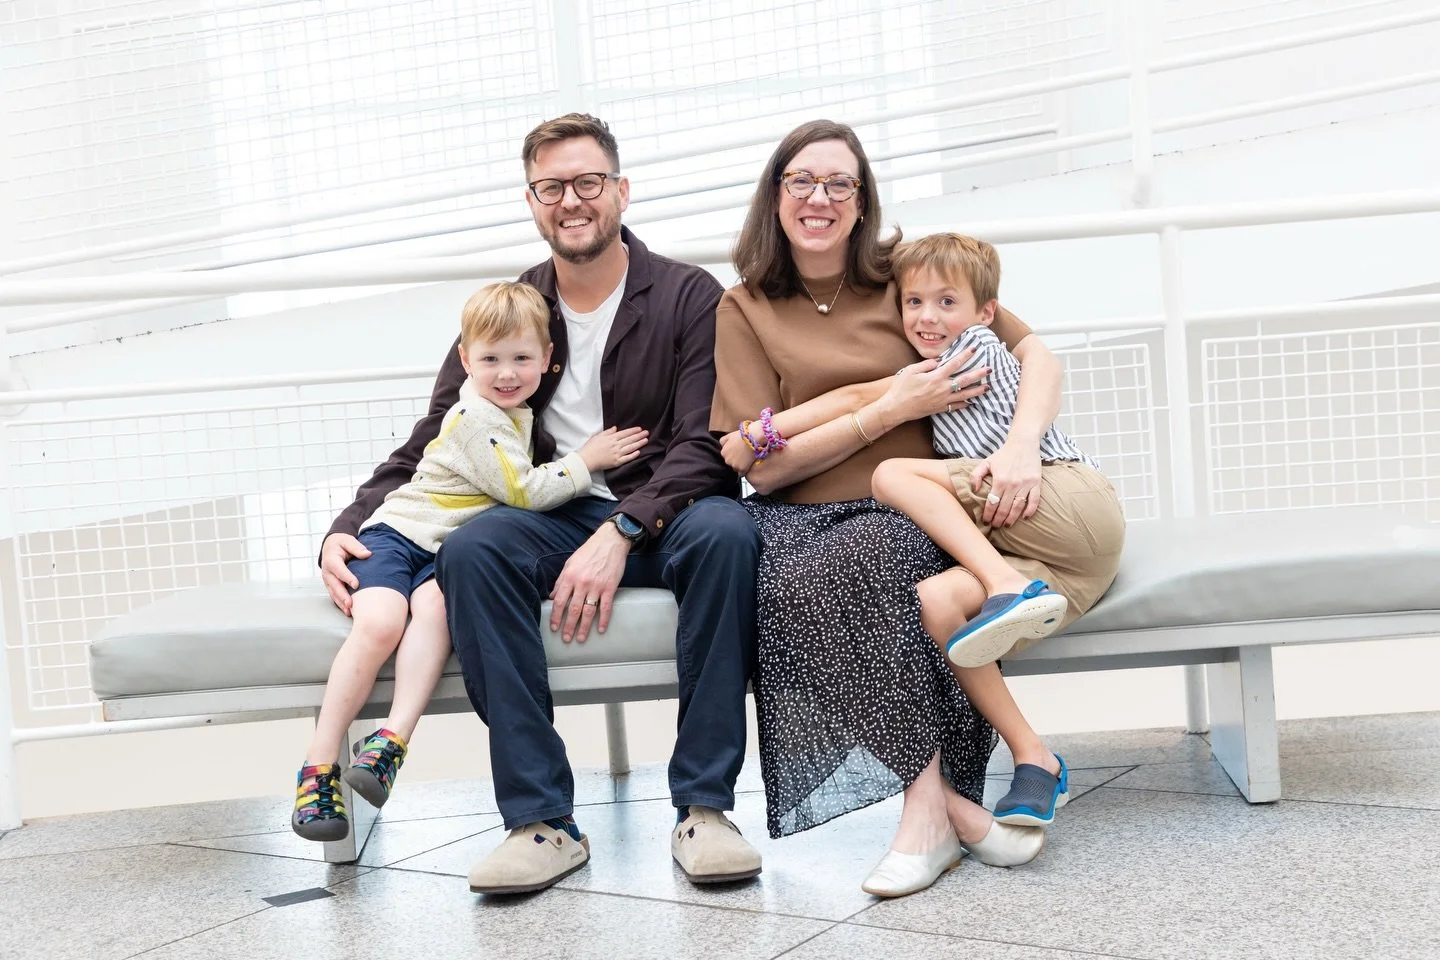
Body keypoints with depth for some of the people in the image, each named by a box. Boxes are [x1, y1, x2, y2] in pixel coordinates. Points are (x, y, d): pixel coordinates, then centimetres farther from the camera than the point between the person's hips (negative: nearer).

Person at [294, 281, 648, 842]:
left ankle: (393, 739, -43)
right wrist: (586, 460, -4)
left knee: (434, 606, -31)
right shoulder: (475, 418, -12)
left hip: (448, 553, 5)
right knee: (380, 624, -31)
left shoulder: (518, 414, 16)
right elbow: (524, 492, -13)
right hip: (398, 534, -5)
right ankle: (318, 768, -26)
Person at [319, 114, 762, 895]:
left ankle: (702, 807, -30)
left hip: (662, 514, -2)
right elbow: (429, 448, 12)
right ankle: (542, 820, -29)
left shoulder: (690, 297, 2)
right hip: (554, 517, 2)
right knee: (469, 549, -30)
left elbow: (704, 448, -9)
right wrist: (347, 528, -6)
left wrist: (620, 532, -25)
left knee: (725, 532, -37)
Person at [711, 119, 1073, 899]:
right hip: (802, 523, 0)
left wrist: (1021, 445, -14)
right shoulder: (743, 309, 9)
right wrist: (893, 409, -8)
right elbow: (764, 463, 0)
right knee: (793, 593, -35)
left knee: (849, 566, -35)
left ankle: (927, 808, -26)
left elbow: (1036, 354, 7)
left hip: (911, 517, 0)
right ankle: (946, 802, -28)